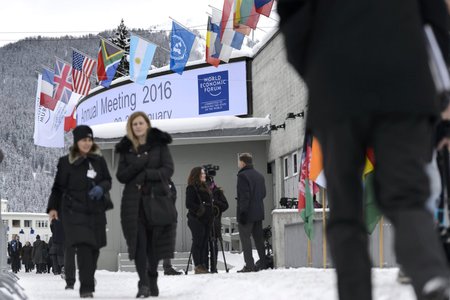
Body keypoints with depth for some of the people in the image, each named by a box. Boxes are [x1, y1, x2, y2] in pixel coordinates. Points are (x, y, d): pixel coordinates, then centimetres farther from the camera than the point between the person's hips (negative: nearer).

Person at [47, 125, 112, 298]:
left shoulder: (99, 160, 5)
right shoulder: (66, 162, -1)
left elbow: (108, 180, 12)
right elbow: (58, 187, 4)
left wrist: (101, 188, -10)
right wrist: (53, 207, -3)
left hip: (96, 211, 3)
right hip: (74, 211, -3)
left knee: (94, 248, 6)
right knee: (83, 246, -16)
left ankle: (89, 281, 27)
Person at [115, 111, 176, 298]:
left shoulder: (159, 144, 6)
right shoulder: (126, 148, 12)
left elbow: (168, 170, -1)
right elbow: (121, 176, 6)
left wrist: (146, 174, -11)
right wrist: (137, 165, -11)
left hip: (157, 198, -1)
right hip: (134, 201, 1)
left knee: (155, 242, 2)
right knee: (139, 242, -9)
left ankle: (152, 280, 17)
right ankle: (143, 283, -12)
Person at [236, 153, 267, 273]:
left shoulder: (243, 175, -13)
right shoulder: (259, 175, 14)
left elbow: (244, 196, -18)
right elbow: (263, 194, 18)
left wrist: (242, 212, -18)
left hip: (247, 213, -8)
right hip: (258, 213, 8)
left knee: (245, 238, -5)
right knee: (259, 238, 13)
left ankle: (249, 265, -9)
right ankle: (263, 264, 13)